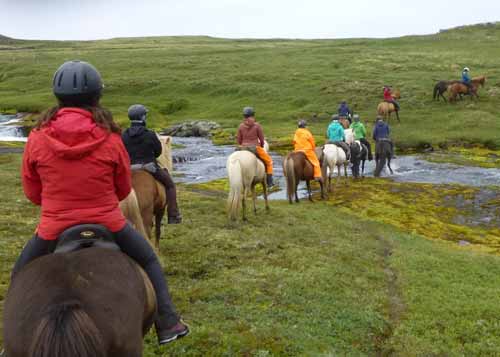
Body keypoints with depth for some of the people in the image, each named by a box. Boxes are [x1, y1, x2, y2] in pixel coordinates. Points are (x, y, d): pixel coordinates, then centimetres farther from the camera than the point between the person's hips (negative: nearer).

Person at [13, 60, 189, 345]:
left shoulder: (37, 139, -9)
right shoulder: (111, 139, -11)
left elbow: (32, 192, 2)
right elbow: (124, 189, 1)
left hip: (53, 229, 1)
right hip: (108, 224, 0)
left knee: (21, 275, 28)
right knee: (149, 261, 24)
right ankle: (167, 323, 21)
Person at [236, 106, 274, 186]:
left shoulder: (241, 126, 0)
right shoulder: (257, 125, -8)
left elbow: (238, 140, 4)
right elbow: (262, 139, -4)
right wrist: (261, 147, 14)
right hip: (256, 148, -3)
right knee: (269, 161, 16)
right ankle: (269, 181, 10)